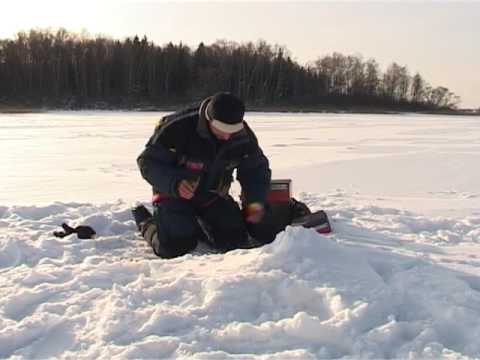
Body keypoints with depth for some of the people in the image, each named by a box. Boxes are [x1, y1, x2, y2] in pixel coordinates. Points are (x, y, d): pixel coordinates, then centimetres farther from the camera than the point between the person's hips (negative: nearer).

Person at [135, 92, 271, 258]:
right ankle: (147, 223, 13)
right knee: (174, 247, -21)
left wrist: (255, 201, -17)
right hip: (174, 193, -4)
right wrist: (174, 184, -38)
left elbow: (256, 169, 0)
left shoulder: (243, 136, -15)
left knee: (236, 240, -8)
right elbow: (148, 162, -21)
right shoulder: (178, 128, -29)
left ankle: (200, 223, 22)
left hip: (213, 194, 5)